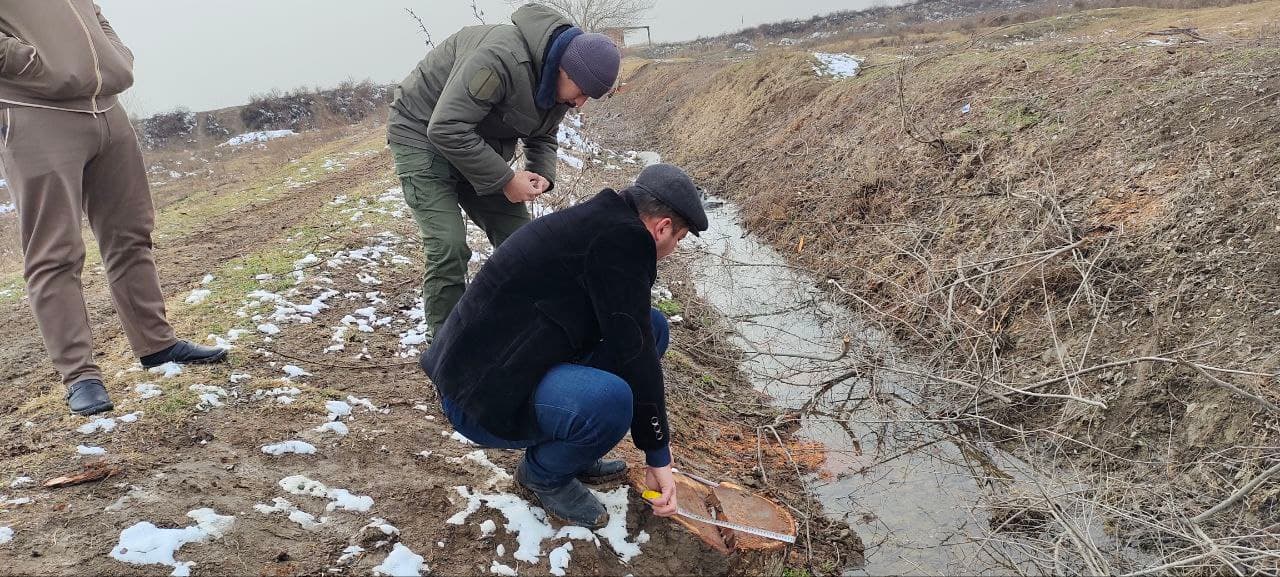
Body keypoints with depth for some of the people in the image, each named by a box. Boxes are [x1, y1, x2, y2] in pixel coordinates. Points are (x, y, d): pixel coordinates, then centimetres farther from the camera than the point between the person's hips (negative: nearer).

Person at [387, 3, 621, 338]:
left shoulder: (558, 82, -6)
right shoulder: (502, 58, -34)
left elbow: (542, 136, 10)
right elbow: (446, 129, -35)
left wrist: (542, 174, -12)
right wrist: (506, 179, -30)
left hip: (481, 144, 8)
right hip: (424, 134, -8)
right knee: (449, 247, -18)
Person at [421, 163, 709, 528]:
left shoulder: (599, 223, 10)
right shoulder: (622, 237, -20)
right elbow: (633, 351, -19)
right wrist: (658, 456, -7)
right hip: (481, 398, -10)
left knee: (652, 326, 6)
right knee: (608, 400, -34)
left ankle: (570, 446, 14)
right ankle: (543, 472, -1)